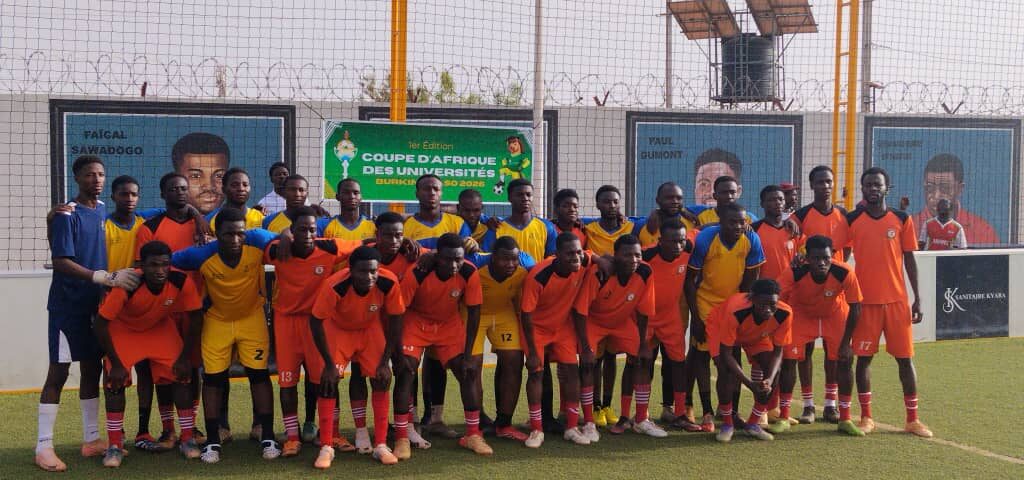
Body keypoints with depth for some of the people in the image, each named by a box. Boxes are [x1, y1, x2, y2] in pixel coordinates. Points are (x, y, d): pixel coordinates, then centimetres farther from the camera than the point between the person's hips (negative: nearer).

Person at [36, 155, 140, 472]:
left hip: (95, 304, 7)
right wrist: (105, 277, -25)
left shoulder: (103, 211, 9)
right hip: (67, 305, -7)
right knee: (59, 371, -5)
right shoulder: (67, 215, -12)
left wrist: (117, 277, 3)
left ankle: (91, 440, 19)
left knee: (92, 368, 10)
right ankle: (44, 447, -2)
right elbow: (61, 262, -19)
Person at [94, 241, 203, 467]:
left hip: (161, 327, 2)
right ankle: (114, 445, -1)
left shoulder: (182, 282, -30)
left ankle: (188, 439, 6)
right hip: (123, 329, -2)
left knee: (181, 375, -8)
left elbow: (196, 318, -14)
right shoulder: (127, 285, -37)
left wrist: (185, 357, -13)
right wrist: (116, 364, -24)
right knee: (115, 380, -15)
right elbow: (100, 324, -28)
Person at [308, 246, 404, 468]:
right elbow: (315, 322, -24)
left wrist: (385, 362, -14)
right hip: (337, 328, -2)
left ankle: (381, 446, 5)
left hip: (371, 329, 2)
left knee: (381, 379, -7)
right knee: (328, 380, -14)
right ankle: (326, 448, -3)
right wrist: (329, 363, -21)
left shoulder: (389, 283, -31)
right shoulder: (334, 286, -37)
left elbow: (395, 320, -15)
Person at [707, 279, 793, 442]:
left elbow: (778, 351, -21)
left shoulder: (784, 314, -34)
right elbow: (726, 354, -36)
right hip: (719, 325, -4)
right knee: (726, 371, -25)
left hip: (757, 334, 4)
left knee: (773, 371, -12)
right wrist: (750, 384, -43)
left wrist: (769, 379, -38)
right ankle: (727, 424, -4)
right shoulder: (735, 312, -44)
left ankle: (753, 424, 6)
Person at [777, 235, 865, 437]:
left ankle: (845, 419, 8)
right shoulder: (796, 273, -36)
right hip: (801, 314, -1)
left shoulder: (845, 273, -33)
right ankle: (784, 418, 2)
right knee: (788, 359, -10)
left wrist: (846, 342, -16)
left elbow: (854, 309, -19)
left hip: (835, 314, 1)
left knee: (844, 360, -6)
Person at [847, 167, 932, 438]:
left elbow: (909, 260, 6)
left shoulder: (902, 219, 4)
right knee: (864, 357, 3)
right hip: (865, 301, 0)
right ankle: (866, 417, 13)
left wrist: (917, 299, 2)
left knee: (905, 357, 3)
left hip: (897, 300, 1)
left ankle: (912, 419, 12)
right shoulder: (851, 220, 2)